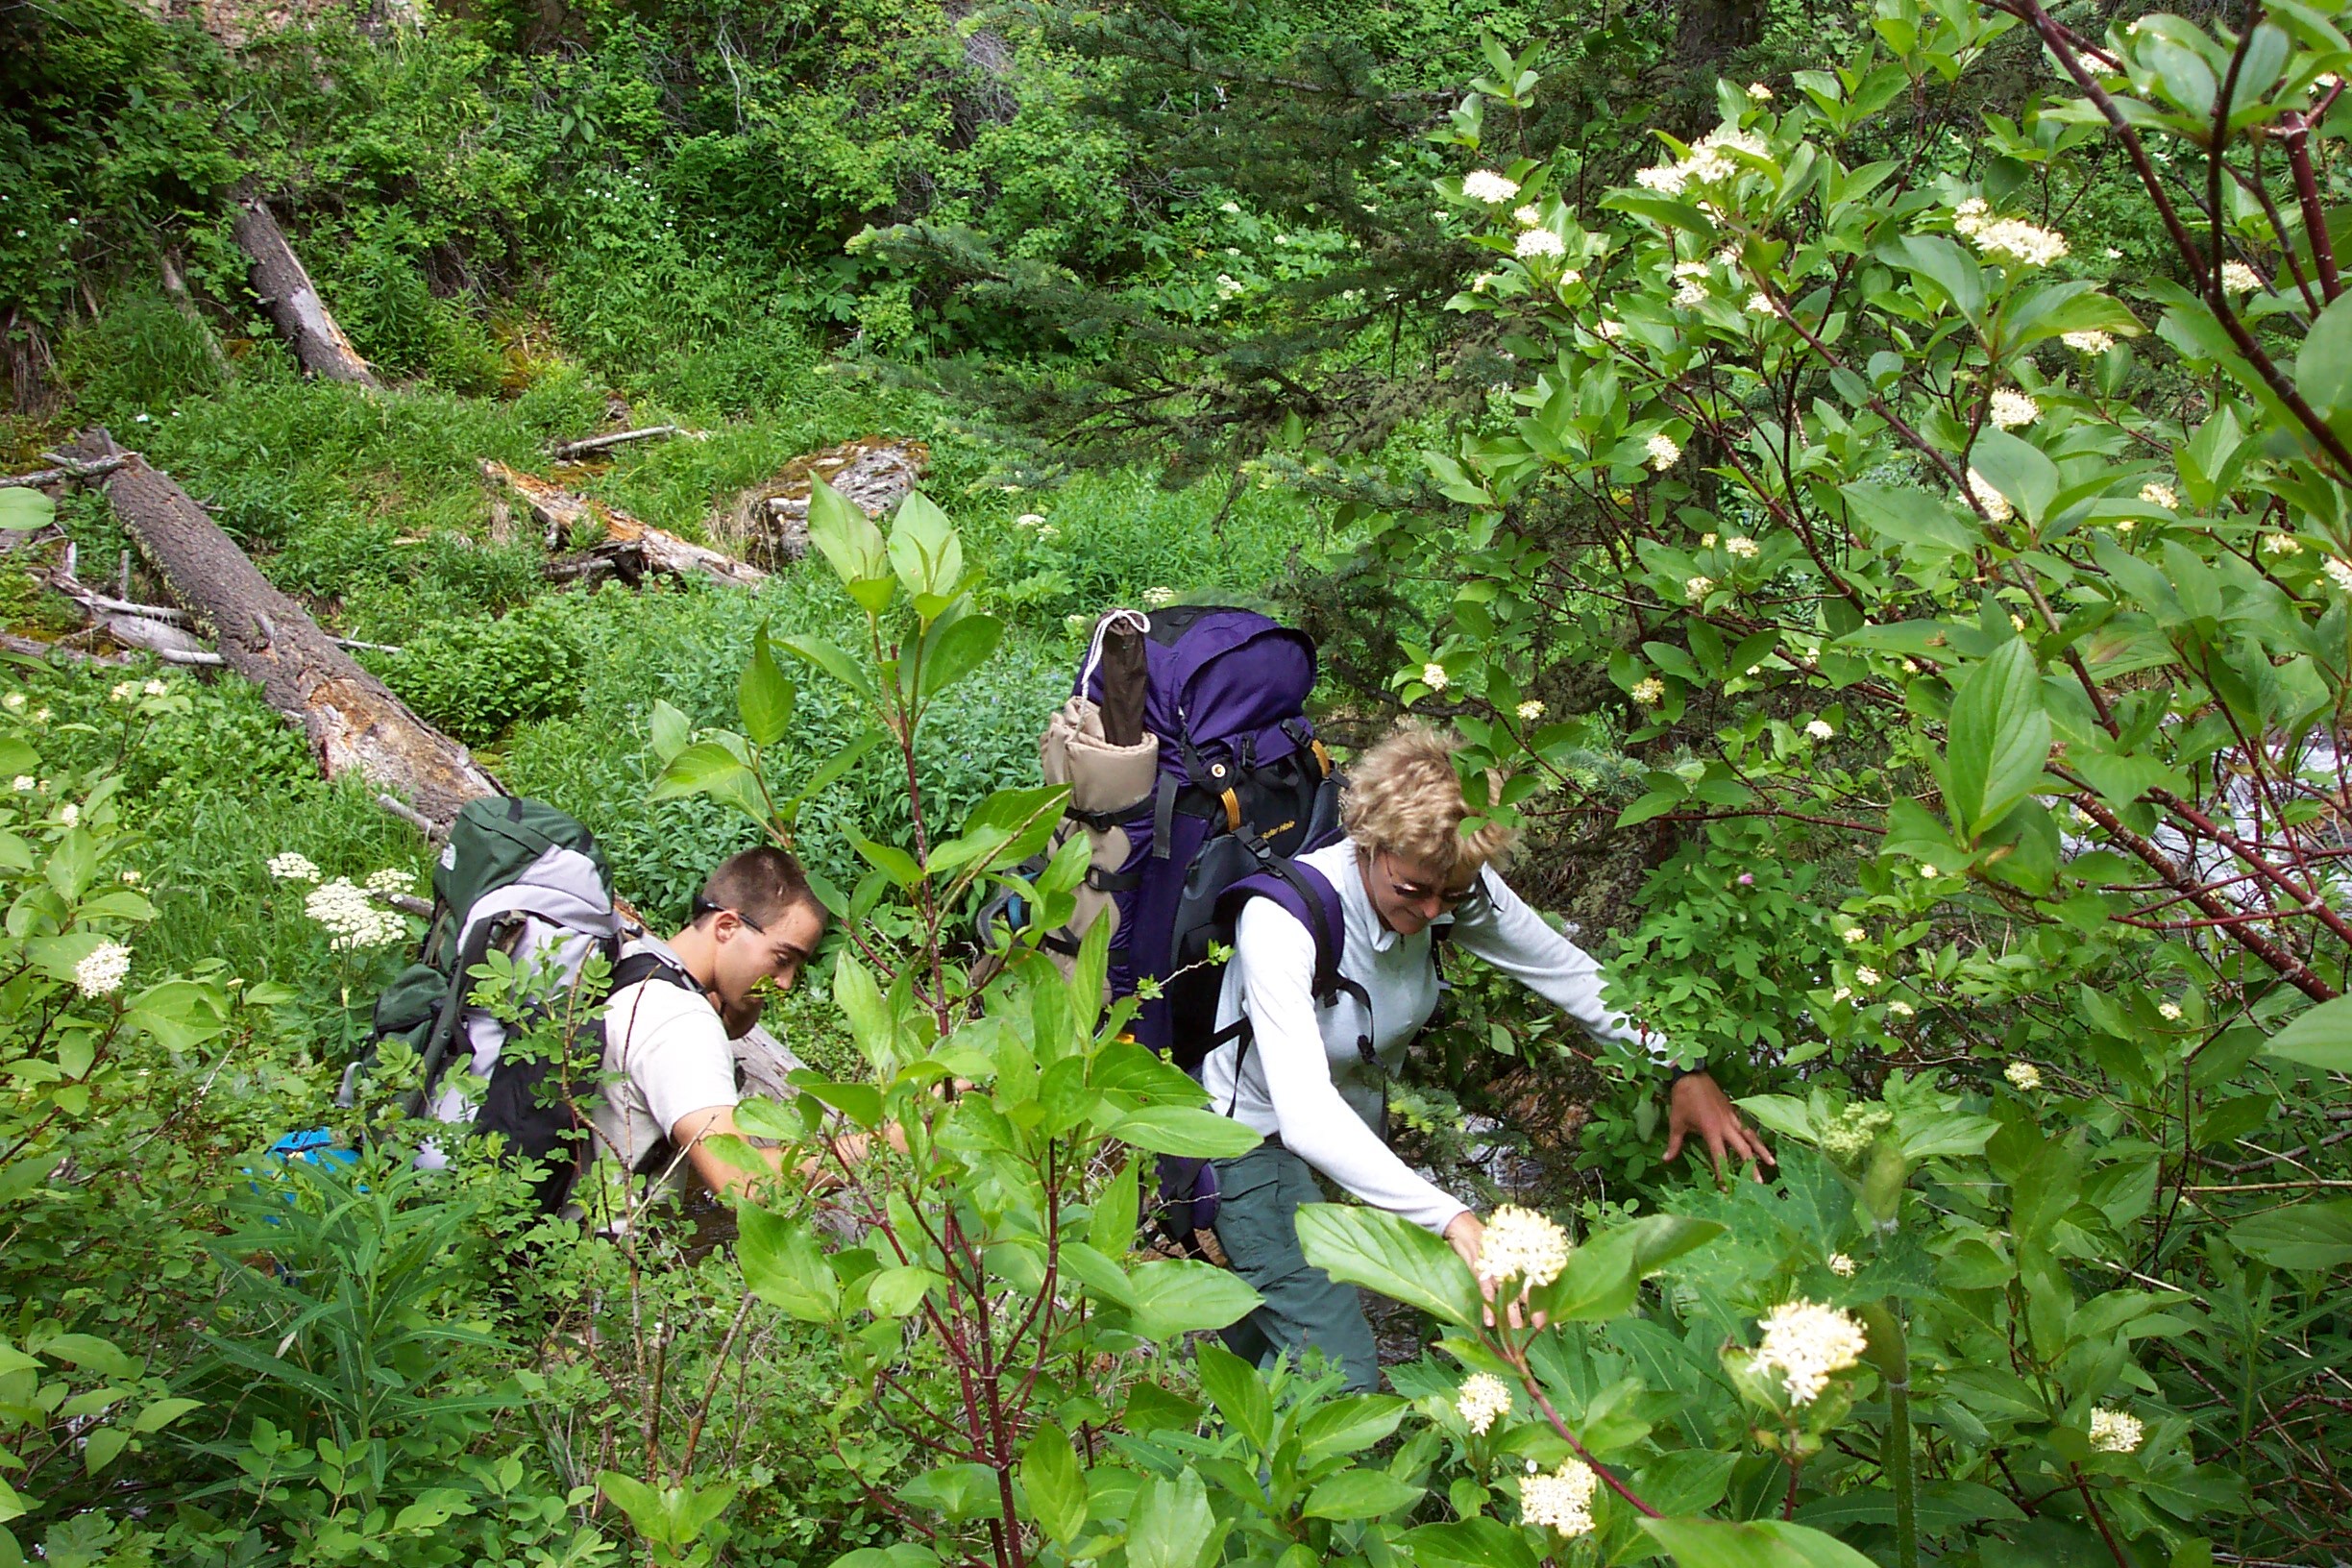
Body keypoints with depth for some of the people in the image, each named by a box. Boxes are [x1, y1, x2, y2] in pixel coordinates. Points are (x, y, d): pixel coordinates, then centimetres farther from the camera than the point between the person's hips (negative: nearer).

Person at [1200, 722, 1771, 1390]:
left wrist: (1684, 1068, -17)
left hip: (1359, 1127, 6)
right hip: (1262, 1142, -6)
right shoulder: (1282, 919, -35)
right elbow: (1303, 1111, -45)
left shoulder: (1456, 886, -18)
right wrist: (1454, 1219, -55)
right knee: (1342, 1381, -13)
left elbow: (1568, 971, -4)